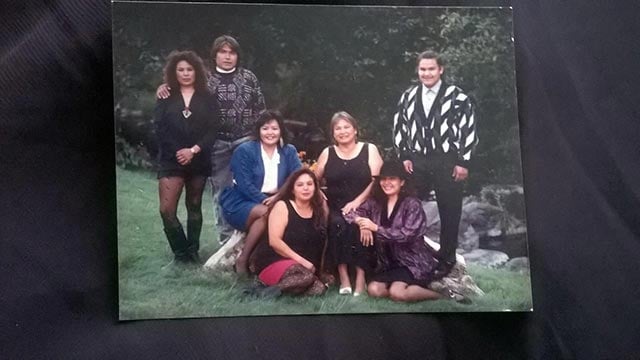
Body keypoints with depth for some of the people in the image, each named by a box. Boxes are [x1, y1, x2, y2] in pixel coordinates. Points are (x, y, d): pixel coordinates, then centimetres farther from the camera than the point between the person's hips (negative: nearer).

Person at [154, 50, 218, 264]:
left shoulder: (206, 99, 5)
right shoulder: (166, 99, 7)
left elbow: (212, 130, -3)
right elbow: (159, 129, -2)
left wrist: (193, 150, -15)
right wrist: (178, 152, -12)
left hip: (199, 161, 0)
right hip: (171, 160, 0)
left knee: (194, 207, 9)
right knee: (166, 209, -11)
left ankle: (192, 251, 19)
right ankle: (181, 252, 3)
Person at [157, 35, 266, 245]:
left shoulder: (248, 77, 6)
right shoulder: (205, 79, 4)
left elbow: (260, 109, 9)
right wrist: (166, 87, -14)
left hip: (246, 141, 0)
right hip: (218, 143, 0)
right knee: (221, 190, 4)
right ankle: (226, 236, 13)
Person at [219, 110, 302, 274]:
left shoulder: (289, 152, 6)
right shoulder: (244, 151, -5)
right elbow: (245, 185, -13)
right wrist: (265, 200, -26)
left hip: (276, 203, 4)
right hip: (241, 204, -4)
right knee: (266, 213, -36)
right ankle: (243, 259, -22)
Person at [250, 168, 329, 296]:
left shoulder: (320, 209, 7)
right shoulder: (282, 206, -5)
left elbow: (323, 243, 6)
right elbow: (274, 241, -13)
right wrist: (300, 260, -17)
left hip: (305, 266, 6)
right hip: (273, 260, -5)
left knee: (318, 289, -25)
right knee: (304, 276, -35)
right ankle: (271, 287, -15)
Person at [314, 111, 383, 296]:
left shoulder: (369, 149, 5)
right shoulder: (327, 153, 12)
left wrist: (357, 201, -15)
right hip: (336, 207, 2)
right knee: (337, 224, -31)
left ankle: (360, 276, -27)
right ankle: (343, 276, -26)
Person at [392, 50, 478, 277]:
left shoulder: (457, 97, -5)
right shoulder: (408, 97, 8)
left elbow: (469, 129, -6)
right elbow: (399, 127, 14)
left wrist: (463, 162, -10)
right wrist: (404, 156, 6)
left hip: (448, 163, -3)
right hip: (417, 162, 3)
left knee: (449, 213, 4)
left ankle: (447, 259, 17)